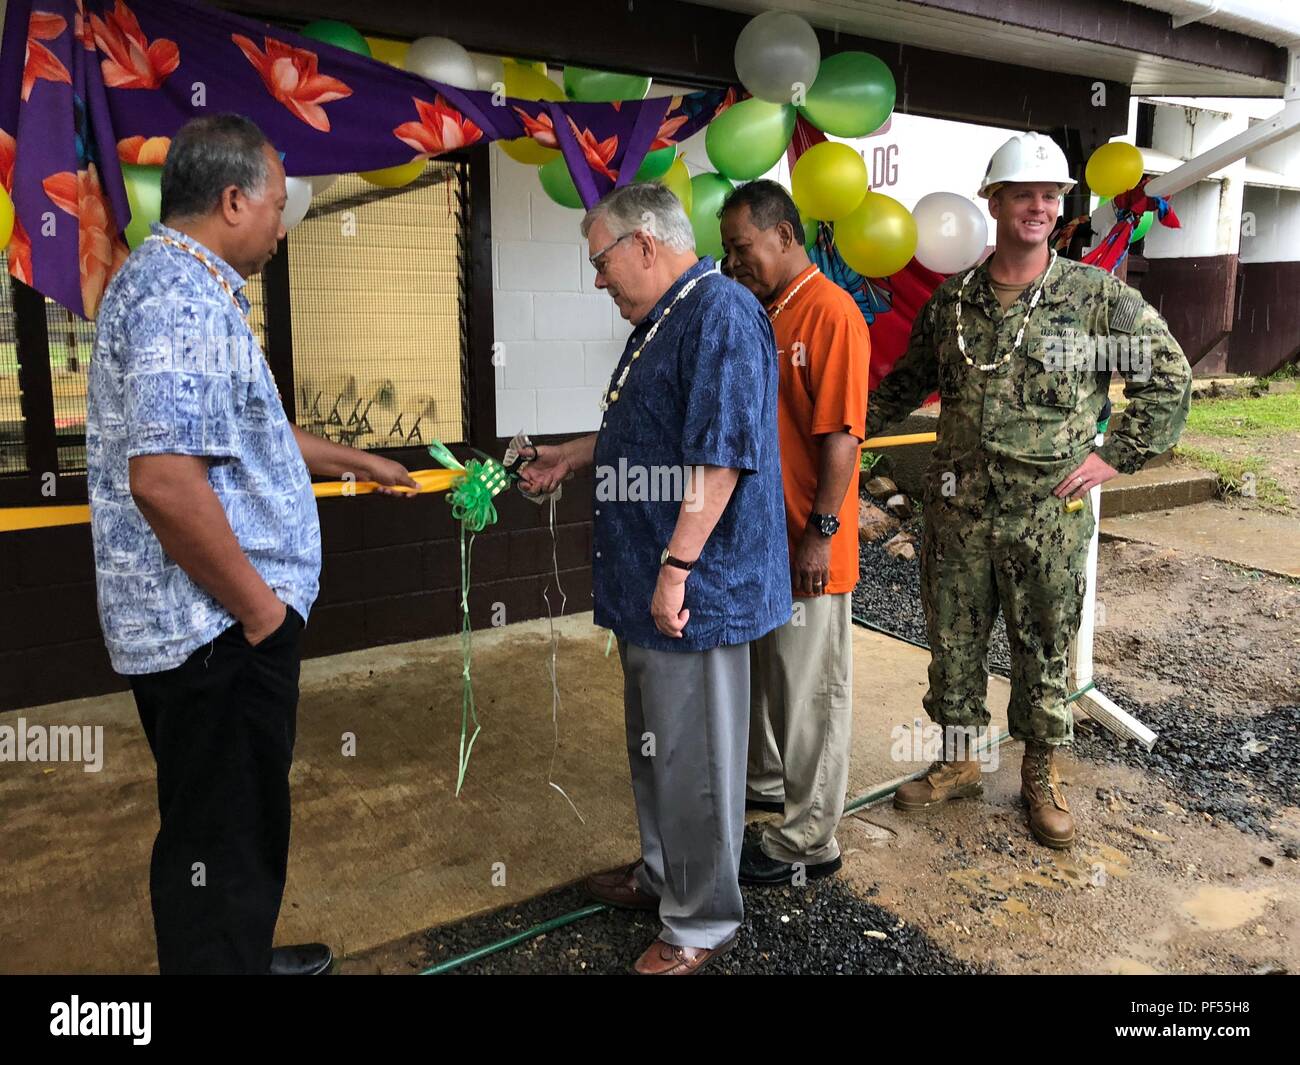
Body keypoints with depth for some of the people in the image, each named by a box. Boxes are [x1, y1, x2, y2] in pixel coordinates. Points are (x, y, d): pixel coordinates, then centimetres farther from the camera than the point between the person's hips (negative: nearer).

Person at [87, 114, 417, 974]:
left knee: (239, 819, 24)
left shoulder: (184, 287, 15)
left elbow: (244, 428, 27)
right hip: (218, 629, -11)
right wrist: (259, 604, -19)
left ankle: (238, 956, 43)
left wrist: (356, 462, 34)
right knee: (224, 835, 4)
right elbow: (163, 478, -30)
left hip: (221, 622, 11)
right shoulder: (182, 298, -20)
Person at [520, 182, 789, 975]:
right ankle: (663, 875, 40)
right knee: (657, 745, 21)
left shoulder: (720, 314, -16)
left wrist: (677, 568, -24)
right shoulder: (665, 319, 16)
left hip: (695, 588, -10)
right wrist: (572, 457, 27)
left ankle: (702, 924, 21)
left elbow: (720, 456, -24)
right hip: (652, 584, 10)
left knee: (693, 759, 3)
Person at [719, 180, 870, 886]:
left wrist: (820, 533, -22)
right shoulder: (759, 314, 13)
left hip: (806, 548, -9)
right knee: (764, 669, 22)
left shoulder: (831, 314, -15)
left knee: (811, 691, 3)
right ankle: (766, 781, 43)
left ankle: (807, 843, 16)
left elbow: (841, 436, -20)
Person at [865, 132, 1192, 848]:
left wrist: (1118, 454, -4)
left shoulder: (1098, 296, -3)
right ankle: (957, 762, 31)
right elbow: (907, 383, 18)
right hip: (957, 513, 3)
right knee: (952, 642, 12)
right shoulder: (951, 301, 6)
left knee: (1044, 653, 10)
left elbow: (1169, 376, 3)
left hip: (1049, 518, -2)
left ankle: (1042, 774, 30)